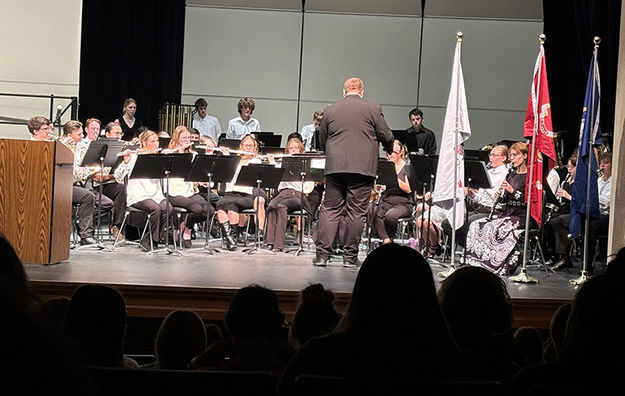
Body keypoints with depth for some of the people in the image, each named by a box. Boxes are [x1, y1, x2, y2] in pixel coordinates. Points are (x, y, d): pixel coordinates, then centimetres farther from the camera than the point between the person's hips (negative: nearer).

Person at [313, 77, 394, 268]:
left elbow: (322, 140, 14)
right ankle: (350, 256, 5)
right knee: (356, 212, 2)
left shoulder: (329, 110, 7)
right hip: (363, 167, -2)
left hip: (335, 167, 2)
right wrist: (390, 151, 25)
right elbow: (387, 137, 4)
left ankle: (322, 253, 1)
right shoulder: (373, 109, 0)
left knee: (330, 209, 6)